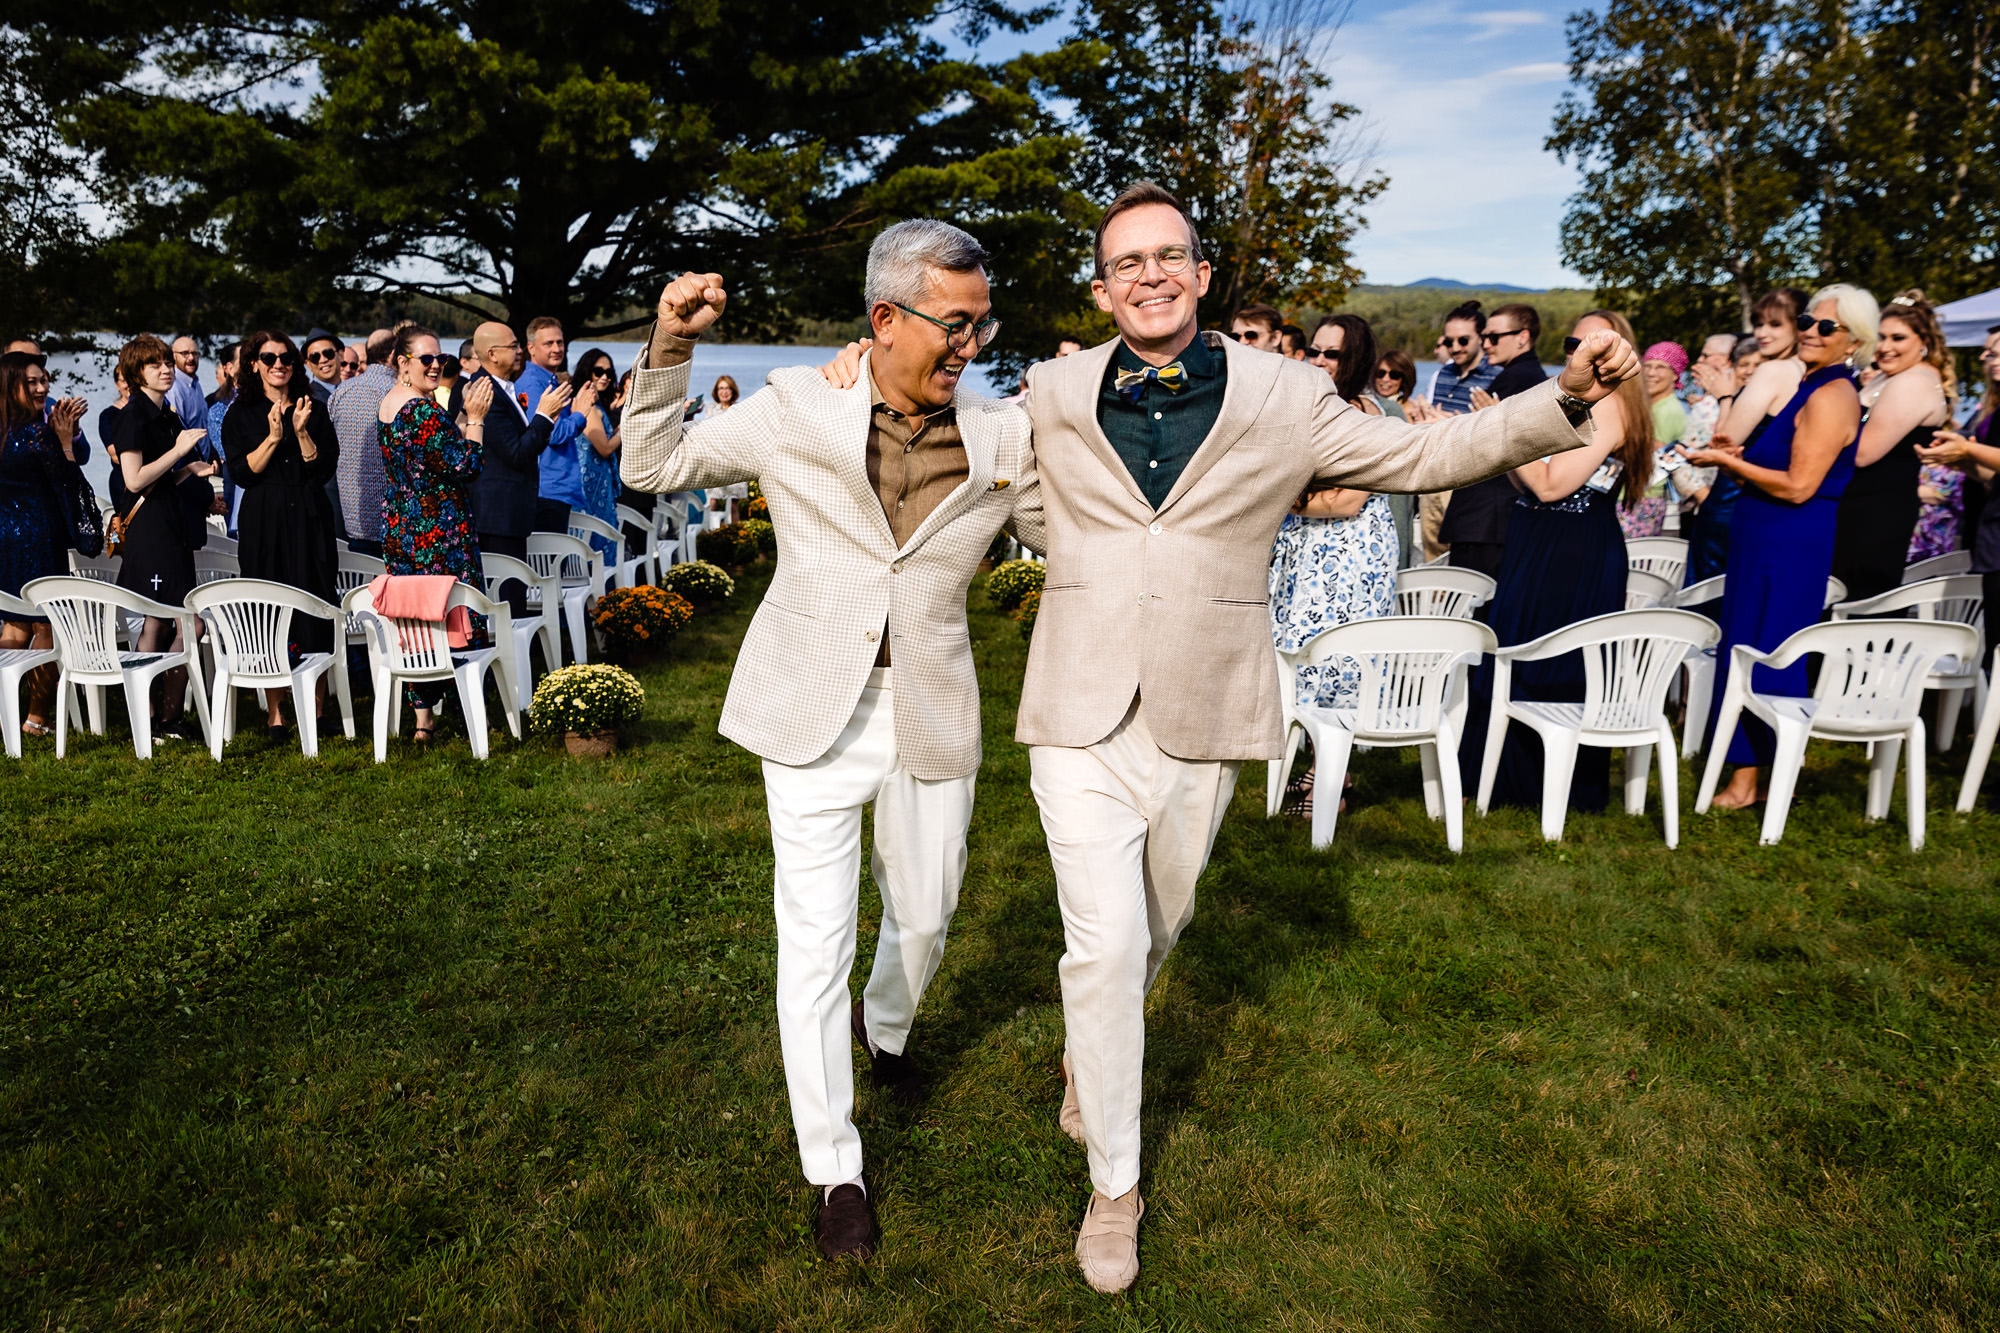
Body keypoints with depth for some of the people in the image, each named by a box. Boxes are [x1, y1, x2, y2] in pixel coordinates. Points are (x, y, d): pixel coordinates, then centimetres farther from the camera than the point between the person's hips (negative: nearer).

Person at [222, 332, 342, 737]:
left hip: (310, 521, 1)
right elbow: (242, 473, -4)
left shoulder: (314, 410, 10)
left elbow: (325, 469, 2)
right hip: (264, 524, -1)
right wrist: (273, 437, -13)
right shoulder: (240, 415, 7)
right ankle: (275, 714, 6)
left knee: (316, 610, -2)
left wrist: (302, 433, -12)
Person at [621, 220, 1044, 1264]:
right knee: (816, 935, -1)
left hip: (931, 713, 2)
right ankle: (835, 1170, 17)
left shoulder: (1003, 440, -1)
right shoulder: (795, 409, -3)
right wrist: (670, 347, -10)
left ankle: (886, 1030, 54)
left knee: (923, 915, 18)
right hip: (813, 708, -2)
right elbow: (653, 466, 4)